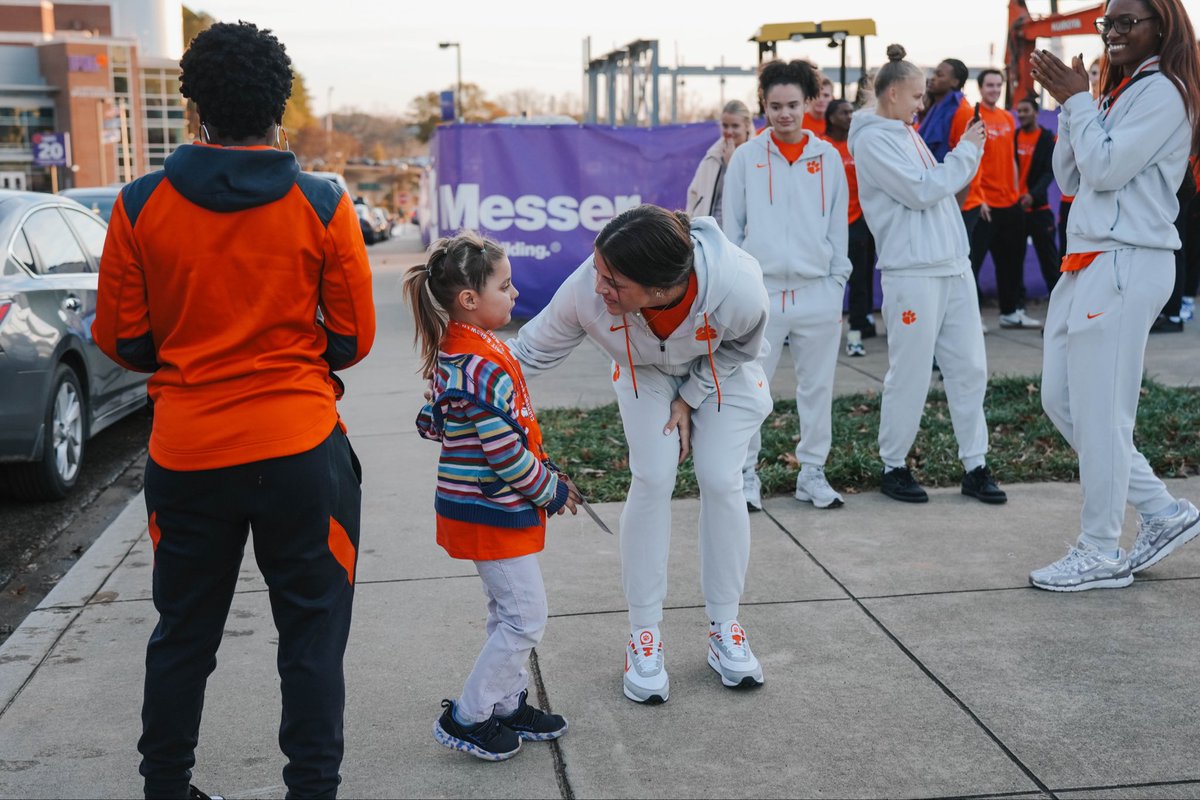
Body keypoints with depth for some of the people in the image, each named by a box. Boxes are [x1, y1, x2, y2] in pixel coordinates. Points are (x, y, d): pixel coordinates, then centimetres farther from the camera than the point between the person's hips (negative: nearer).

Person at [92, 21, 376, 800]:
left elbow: (120, 338, 2)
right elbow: (353, 337, -1)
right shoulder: (323, 205, -7)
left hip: (186, 451, 2)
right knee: (311, 636, 10)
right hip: (301, 449, -2)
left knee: (183, 634, 18)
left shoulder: (141, 205, -3)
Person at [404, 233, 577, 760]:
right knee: (526, 617, 0)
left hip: (480, 506, 10)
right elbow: (506, 453, -25)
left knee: (509, 613, 20)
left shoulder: (453, 353, 5)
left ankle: (508, 704, 31)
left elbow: (434, 420, 15)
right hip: (494, 512, -10)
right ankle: (466, 718, 9)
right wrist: (551, 490, -10)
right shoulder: (484, 366, -26)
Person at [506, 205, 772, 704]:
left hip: (721, 369, 0)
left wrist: (690, 400, -13)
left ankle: (724, 629, 11)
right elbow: (531, 352, -24)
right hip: (646, 372, 0)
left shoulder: (738, 288, -42)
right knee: (652, 480, -12)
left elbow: (741, 348, -17)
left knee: (720, 480, -7)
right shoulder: (586, 290, -40)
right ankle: (644, 635, 2)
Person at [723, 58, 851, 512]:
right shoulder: (746, 158, 3)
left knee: (817, 387, 8)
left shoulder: (828, 157, 7)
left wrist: (837, 280, 5)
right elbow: (732, 228, 5)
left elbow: (839, 225, 11)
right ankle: (745, 475, 13)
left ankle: (812, 473, 20)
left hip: (817, 292, 2)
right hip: (760, 291, -1)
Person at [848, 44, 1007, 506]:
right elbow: (920, 191, -14)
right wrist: (965, 151, -4)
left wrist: (970, 153, 8)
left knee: (970, 367, 6)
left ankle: (975, 466, 12)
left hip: (954, 267, 8)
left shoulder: (906, 134, 18)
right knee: (910, 376, -2)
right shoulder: (872, 139, -8)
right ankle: (893, 467, 12)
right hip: (912, 272, -8)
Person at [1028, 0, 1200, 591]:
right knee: (1061, 400, 10)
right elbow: (1070, 178, 16)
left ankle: (1101, 553, 7)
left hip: (1126, 266, -10)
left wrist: (1077, 99, -6)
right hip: (1086, 264, 10)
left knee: (1099, 412, -6)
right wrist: (1068, 105, 7)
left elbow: (1105, 168, -16)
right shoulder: (1117, 93, 20)